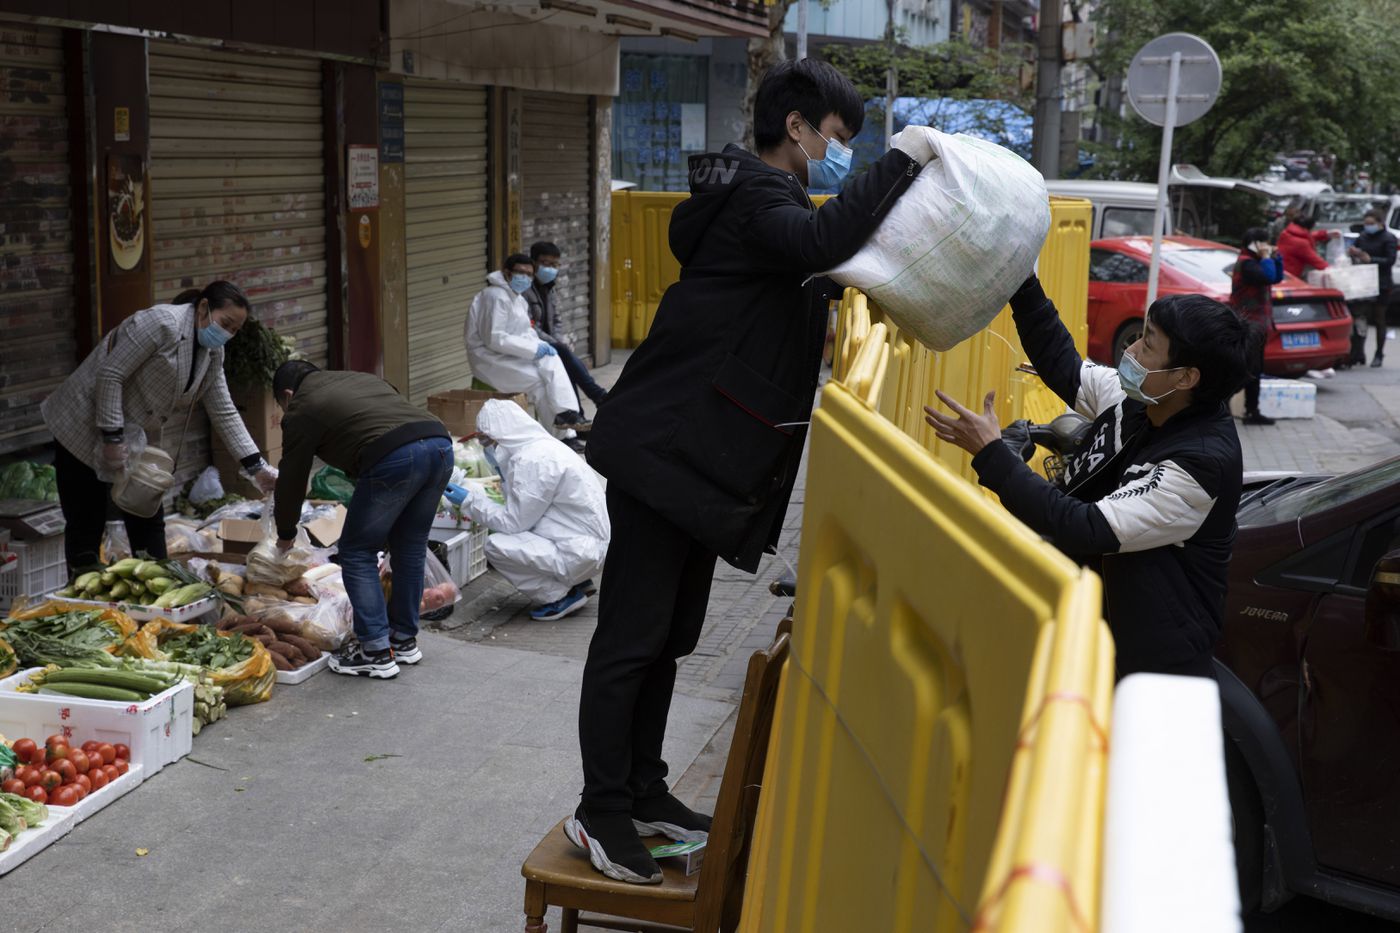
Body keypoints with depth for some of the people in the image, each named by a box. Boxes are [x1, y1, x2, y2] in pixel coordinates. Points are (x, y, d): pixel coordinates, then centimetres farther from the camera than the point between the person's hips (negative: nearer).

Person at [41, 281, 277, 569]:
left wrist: (257, 468, -2)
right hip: (87, 429, -8)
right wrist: (112, 438, -25)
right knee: (86, 526, -1)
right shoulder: (162, 322, -24)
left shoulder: (212, 352, 2)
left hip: (135, 439, 8)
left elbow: (224, 413, 4)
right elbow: (110, 375, -25)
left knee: (148, 523, 8)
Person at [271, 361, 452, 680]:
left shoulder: (301, 408, 16)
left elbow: (292, 477, 21)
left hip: (395, 458, -7)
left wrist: (285, 533, 37)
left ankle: (376, 653, 8)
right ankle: (405, 640, 31)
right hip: (441, 444, 7)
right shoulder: (360, 378, 35)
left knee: (357, 552, 8)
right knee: (409, 547, 22)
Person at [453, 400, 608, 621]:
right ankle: (576, 584, 17)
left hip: (579, 552, -10)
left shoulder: (533, 461, -19)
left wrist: (470, 502, -6)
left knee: (497, 546, -16)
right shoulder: (543, 446, 10)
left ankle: (561, 596, -3)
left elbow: (513, 522, -15)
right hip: (590, 545, 10)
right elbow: (521, 513, 14)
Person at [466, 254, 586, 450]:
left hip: (511, 353, 9)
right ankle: (566, 431, -13)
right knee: (536, 379, -22)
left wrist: (540, 346, -4)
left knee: (551, 363, -15)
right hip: (490, 358, -9)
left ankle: (567, 418, -23)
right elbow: (493, 339, -23)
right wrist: (533, 349, -23)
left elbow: (525, 331, 20)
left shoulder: (518, 298, 15)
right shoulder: (496, 296, -16)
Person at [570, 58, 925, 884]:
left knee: (669, 638, 16)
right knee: (631, 638, -3)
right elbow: (819, 245, -34)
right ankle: (602, 814, 5)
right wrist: (900, 163, -25)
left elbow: (816, 278, 31)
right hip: (665, 450, -11)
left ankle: (644, 793, 26)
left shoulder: (768, 199, 20)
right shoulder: (756, 196, -13)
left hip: (705, 460, 11)